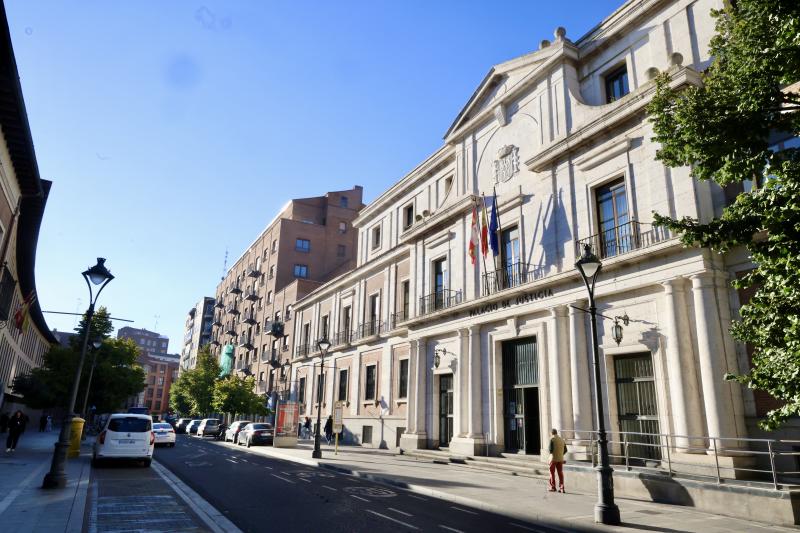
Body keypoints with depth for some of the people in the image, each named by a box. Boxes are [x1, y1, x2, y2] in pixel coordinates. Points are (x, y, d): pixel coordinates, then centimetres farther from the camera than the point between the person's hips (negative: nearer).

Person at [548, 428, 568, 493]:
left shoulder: (552, 439, -9)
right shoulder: (562, 439, 8)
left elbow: (551, 449, -17)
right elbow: (565, 450, 10)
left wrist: (550, 452, 4)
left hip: (553, 458, -5)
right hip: (560, 459, 5)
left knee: (552, 473, 7)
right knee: (560, 473, 7)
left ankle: (552, 487, 11)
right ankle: (561, 488, 3)